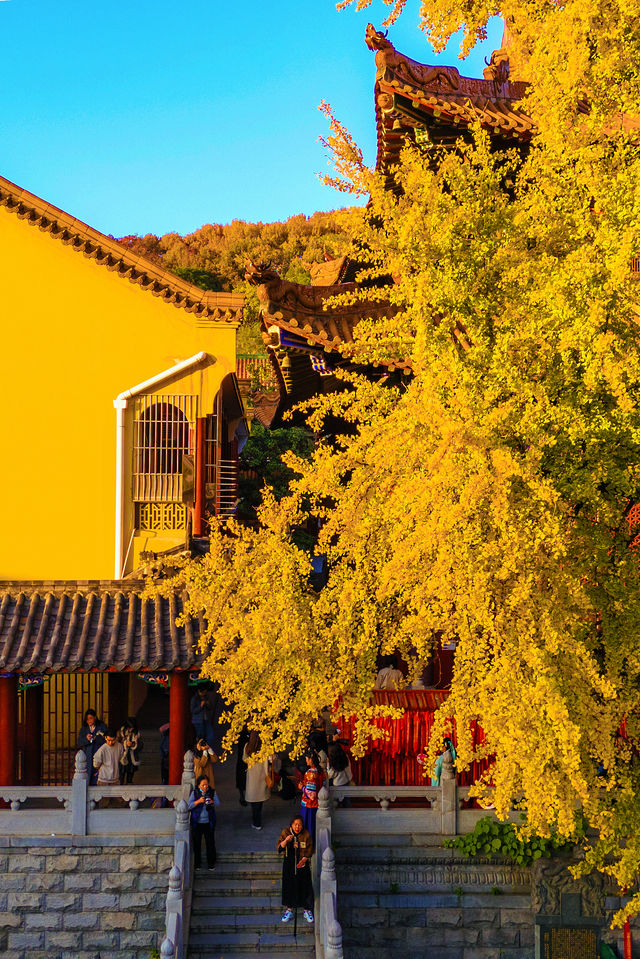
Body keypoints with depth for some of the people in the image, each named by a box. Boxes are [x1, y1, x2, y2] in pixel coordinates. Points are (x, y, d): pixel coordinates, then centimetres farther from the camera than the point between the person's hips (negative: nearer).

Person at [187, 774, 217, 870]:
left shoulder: (212, 792, -1)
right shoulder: (195, 793, -4)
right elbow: (189, 805, -10)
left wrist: (212, 802, -30)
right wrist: (198, 801, -25)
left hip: (208, 822, 0)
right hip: (197, 822, 0)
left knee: (210, 843, 5)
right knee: (196, 843, 8)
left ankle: (211, 863, 20)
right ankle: (197, 863, 23)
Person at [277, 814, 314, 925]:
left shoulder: (306, 835, -12)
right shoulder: (285, 833, -11)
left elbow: (310, 850, -3)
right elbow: (279, 848, -15)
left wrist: (304, 859, -19)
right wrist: (286, 840, -33)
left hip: (302, 863, -1)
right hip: (289, 863, 1)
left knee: (305, 886, 5)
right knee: (289, 885, 9)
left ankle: (307, 910, 20)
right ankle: (289, 909, 26)